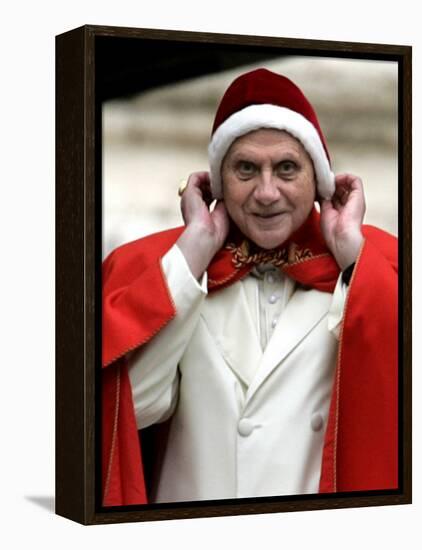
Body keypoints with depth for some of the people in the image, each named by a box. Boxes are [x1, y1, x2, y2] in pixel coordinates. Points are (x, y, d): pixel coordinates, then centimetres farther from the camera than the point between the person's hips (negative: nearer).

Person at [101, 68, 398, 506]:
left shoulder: (374, 262, 1)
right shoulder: (160, 262, 2)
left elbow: (397, 395, -13)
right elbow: (136, 402, -12)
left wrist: (351, 247, -10)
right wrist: (196, 245, -9)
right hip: (196, 517, 1)